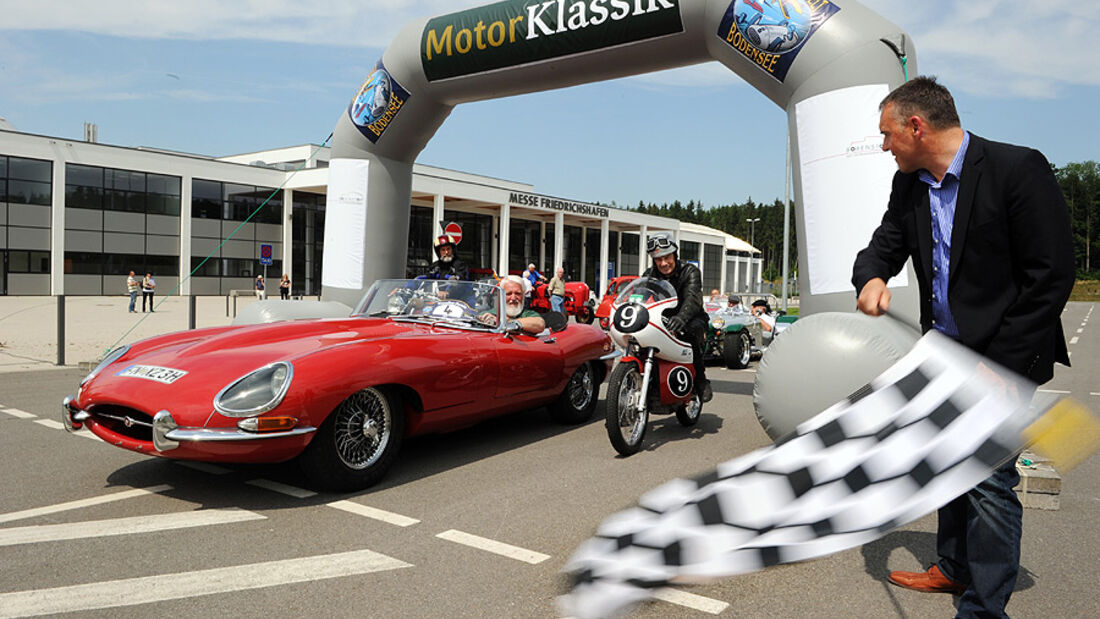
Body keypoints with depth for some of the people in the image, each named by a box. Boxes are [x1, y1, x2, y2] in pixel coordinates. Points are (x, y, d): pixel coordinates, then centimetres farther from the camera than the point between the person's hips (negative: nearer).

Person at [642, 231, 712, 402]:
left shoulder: (690, 271, -11)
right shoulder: (649, 275, 4)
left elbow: (692, 298, -30)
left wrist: (681, 317, -53)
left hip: (689, 319, -3)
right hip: (661, 318, 4)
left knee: (693, 329, -38)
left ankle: (701, 381, -22)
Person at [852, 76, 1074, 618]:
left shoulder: (1017, 168, -15)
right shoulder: (909, 185, 5)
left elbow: (1051, 275, -16)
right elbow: (882, 248, 10)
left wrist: (998, 364, -18)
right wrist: (871, 279, -17)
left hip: (1002, 357, -7)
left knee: (989, 478, -7)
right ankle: (955, 568, 37)